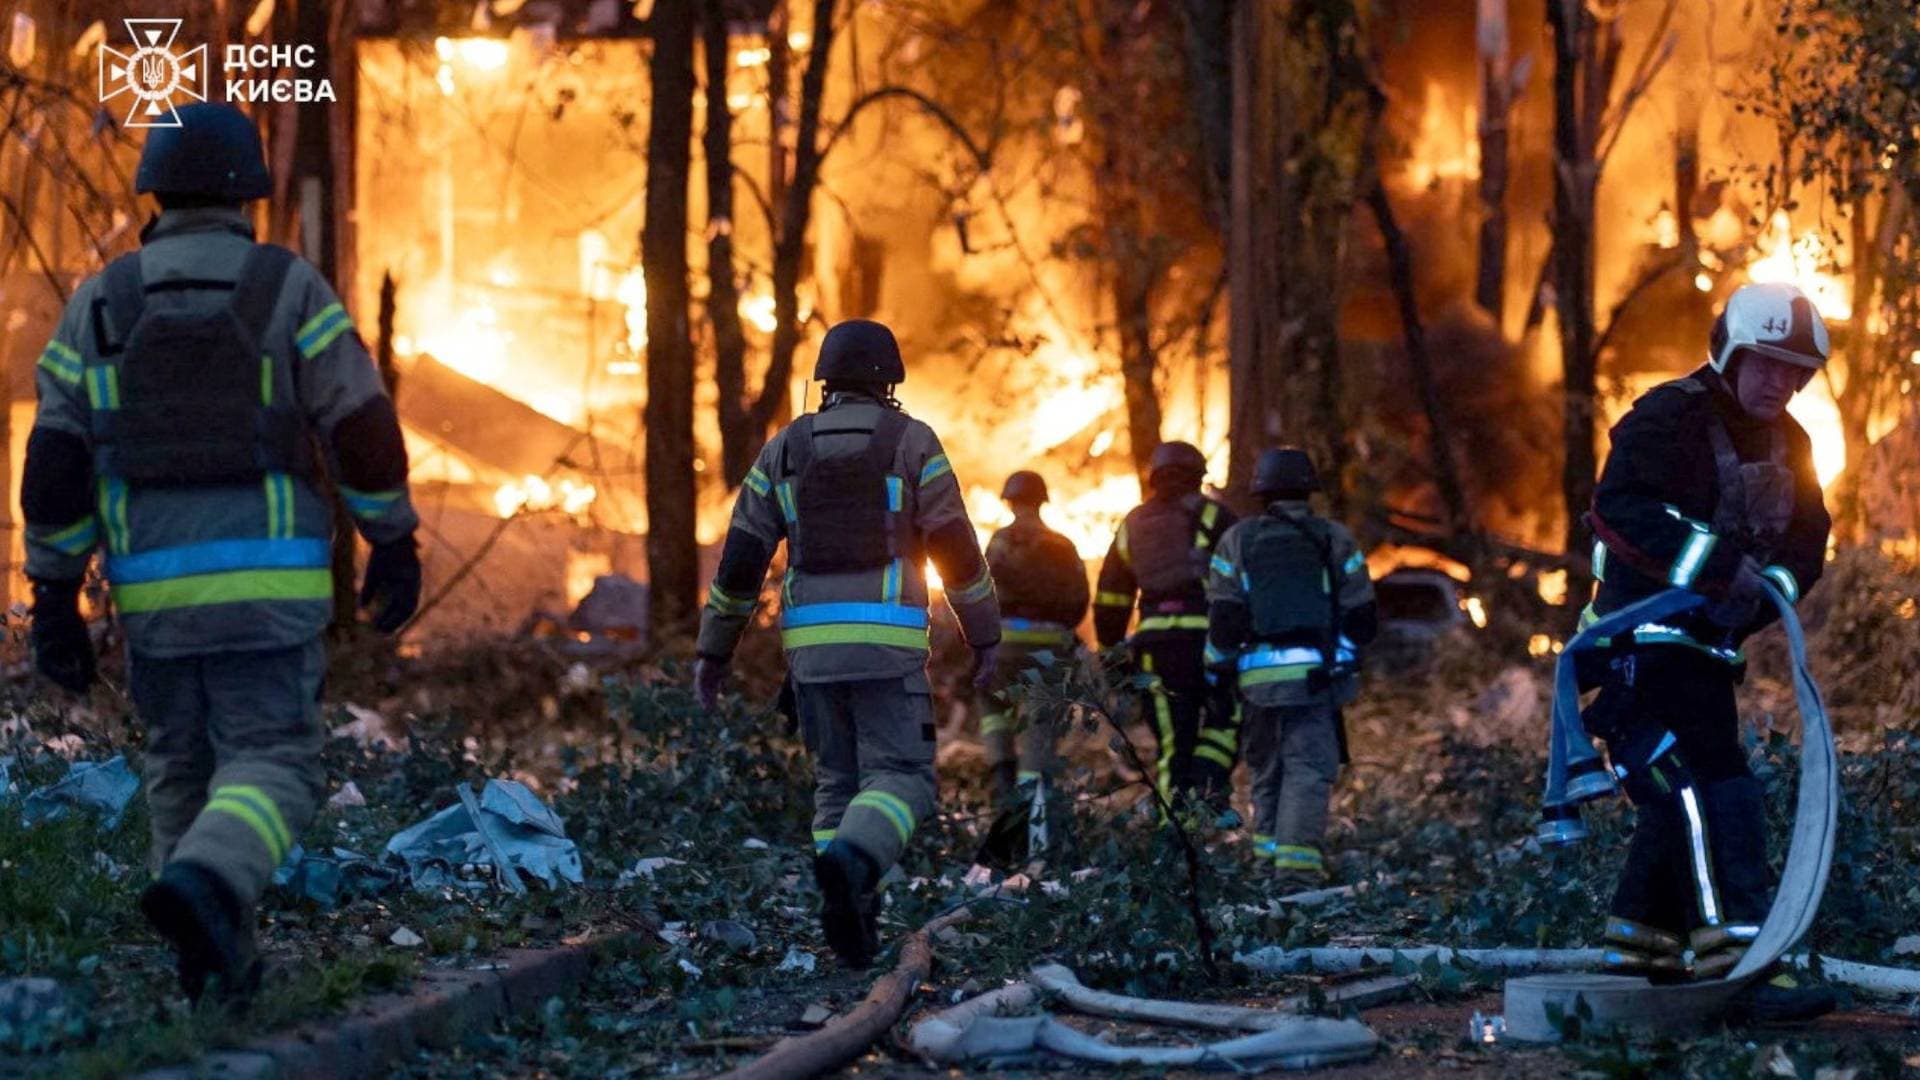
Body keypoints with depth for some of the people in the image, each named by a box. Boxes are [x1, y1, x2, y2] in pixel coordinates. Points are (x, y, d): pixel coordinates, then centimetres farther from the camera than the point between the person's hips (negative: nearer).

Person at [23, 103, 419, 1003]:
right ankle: (202, 890, -32)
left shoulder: (99, 303, 4)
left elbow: (53, 463, 1)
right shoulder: (291, 290, -3)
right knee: (272, 772, -3)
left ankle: (213, 966, 19)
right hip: (268, 583, -3)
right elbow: (364, 429, -5)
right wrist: (395, 546, 7)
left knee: (183, 768, 19)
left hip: (155, 589, 3)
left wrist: (54, 599, 4)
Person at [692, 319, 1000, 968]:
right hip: (885, 641, -4)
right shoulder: (912, 442, 2)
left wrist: (713, 651, 13)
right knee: (901, 781, -5)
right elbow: (957, 548, 0)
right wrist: (985, 636, 9)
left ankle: (853, 917, 1)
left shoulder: (786, 448, 11)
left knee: (839, 781, 14)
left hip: (811, 641, 4)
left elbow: (741, 555, 7)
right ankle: (848, 865, -35)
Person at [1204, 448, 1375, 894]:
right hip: (1316, 673, -1)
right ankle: (1297, 868, -19)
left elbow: (1223, 619, 1)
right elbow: (1362, 617, 8)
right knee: (1309, 769, -6)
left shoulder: (1237, 540, 6)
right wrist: (1347, 653, 26)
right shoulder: (1335, 538, 6)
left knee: (1267, 771, 16)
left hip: (1258, 674, 2)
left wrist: (1218, 670, 13)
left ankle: (1267, 854, 19)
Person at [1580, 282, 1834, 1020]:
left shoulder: (1786, 444, 13)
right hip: (1648, 641, -9)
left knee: (1684, 795, 15)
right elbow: (1620, 509, -28)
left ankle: (1640, 941, 27)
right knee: (1716, 788, -19)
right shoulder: (1669, 419, -14)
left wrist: (1773, 585, -11)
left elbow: (1807, 540, 11)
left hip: (1712, 644, 9)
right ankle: (1741, 959, -26)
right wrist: (1718, 564, -34)